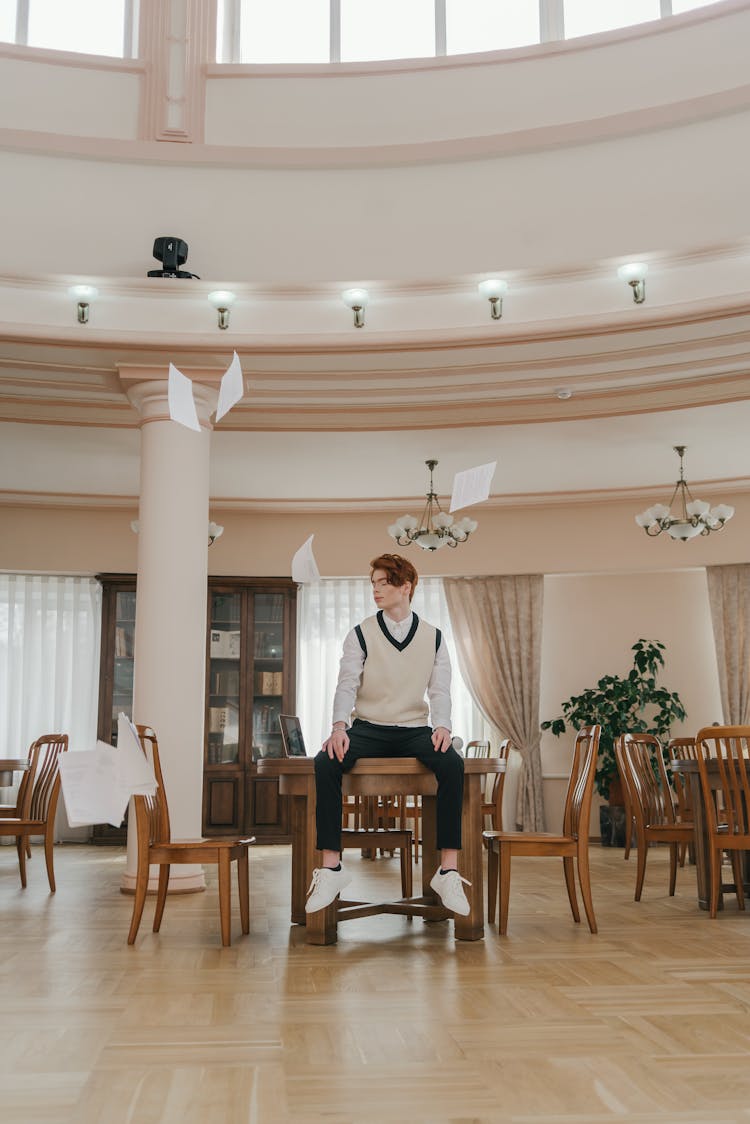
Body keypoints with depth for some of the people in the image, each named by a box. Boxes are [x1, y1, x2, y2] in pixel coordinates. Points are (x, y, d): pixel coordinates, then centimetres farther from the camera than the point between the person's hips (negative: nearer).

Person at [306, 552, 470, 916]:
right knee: (325, 763, -31)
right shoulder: (360, 634, 4)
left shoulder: (433, 637, 8)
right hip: (368, 729, 0)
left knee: (452, 765, -31)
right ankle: (331, 867, -27)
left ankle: (448, 871, -28)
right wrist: (339, 727, -23)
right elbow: (347, 685, -5)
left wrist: (442, 726, -18)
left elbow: (440, 690, 2)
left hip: (415, 731, 0)